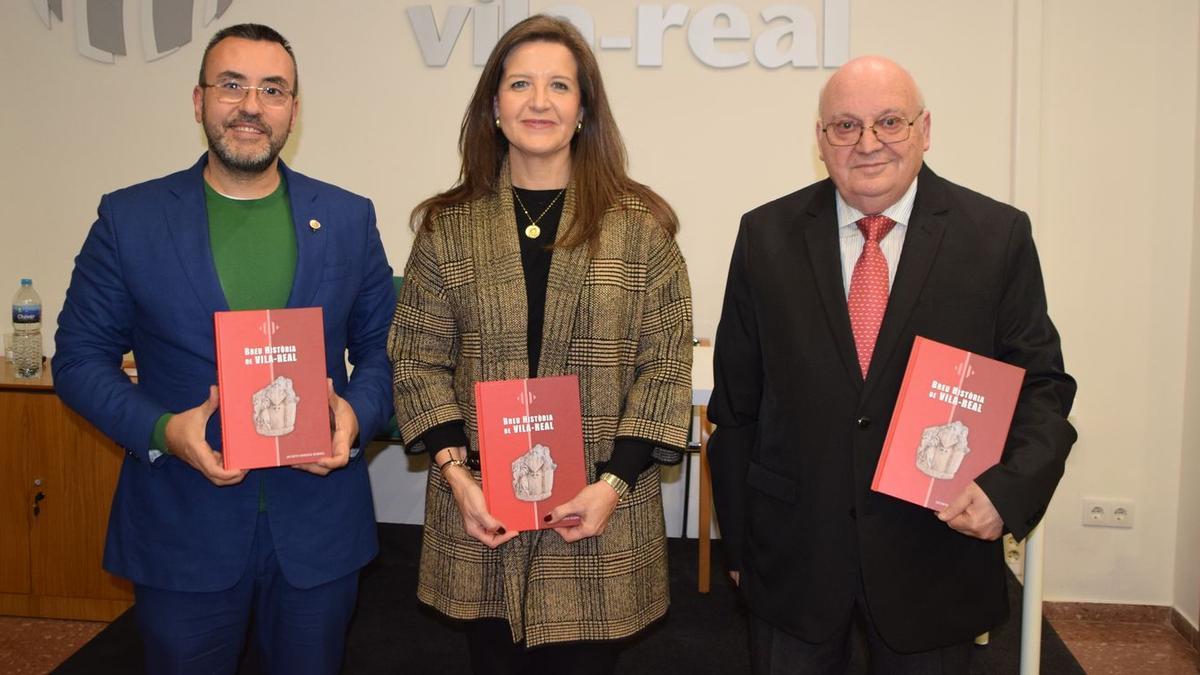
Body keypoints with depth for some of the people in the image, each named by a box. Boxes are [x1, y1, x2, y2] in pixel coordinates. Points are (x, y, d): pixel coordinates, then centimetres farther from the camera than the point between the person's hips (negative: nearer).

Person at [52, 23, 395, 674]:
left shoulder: (348, 218, 2)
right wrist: (160, 430, -16)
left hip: (318, 526, 1)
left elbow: (382, 348, 7)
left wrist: (357, 414, -14)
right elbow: (79, 358, 1)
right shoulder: (128, 218, -1)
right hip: (181, 527, -1)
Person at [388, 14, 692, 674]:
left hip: (599, 517, -1)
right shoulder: (446, 225, 2)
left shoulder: (640, 226, -2)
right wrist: (456, 473, -9)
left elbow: (665, 367, -3)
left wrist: (614, 482, -11)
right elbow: (418, 360, 2)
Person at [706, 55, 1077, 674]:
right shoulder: (766, 236, -2)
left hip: (936, 557, 0)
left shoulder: (998, 236, -4)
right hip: (793, 554, 1)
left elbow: (1041, 384, 1)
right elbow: (736, 401, 1)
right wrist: (738, 541, 3)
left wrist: (1010, 485, -18)